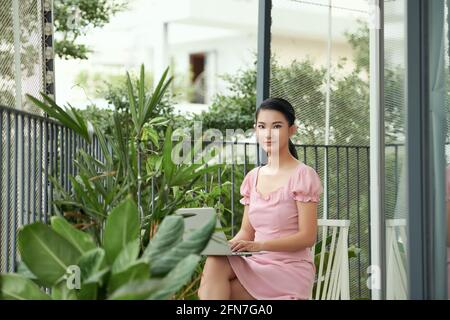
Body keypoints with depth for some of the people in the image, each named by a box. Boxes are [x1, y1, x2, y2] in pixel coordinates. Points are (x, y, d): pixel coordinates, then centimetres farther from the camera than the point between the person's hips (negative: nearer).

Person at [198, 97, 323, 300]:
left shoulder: (303, 175, -6)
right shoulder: (253, 177, 13)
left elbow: (307, 237, -11)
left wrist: (259, 245, -24)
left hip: (290, 270, -5)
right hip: (257, 264, 6)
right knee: (214, 264, -26)